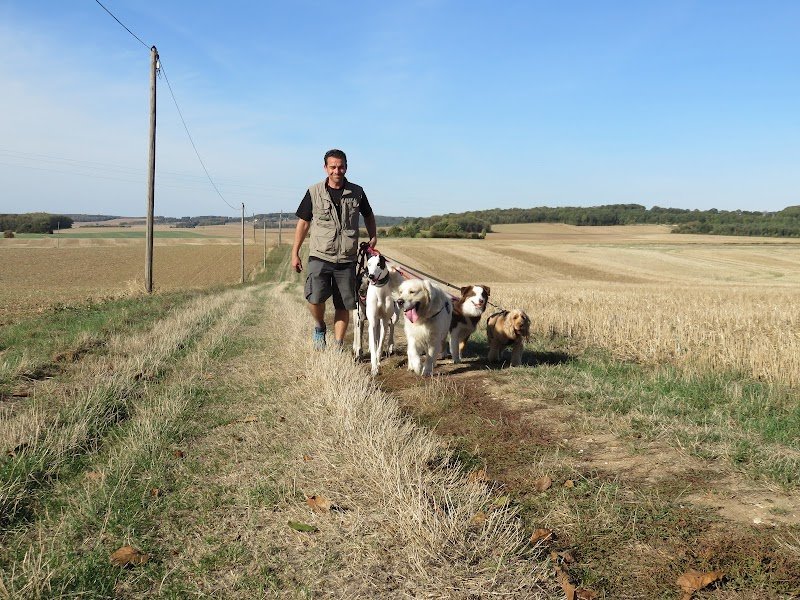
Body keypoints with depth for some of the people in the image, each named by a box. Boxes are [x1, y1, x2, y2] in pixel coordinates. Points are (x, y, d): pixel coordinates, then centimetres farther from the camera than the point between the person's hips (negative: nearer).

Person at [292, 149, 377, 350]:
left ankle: (338, 347, 16)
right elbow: (303, 222, 7)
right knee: (315, 298, -19)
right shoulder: (314, 192, 1)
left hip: (347, 259, 2)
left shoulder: (356, 192, 5)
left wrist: (373, 236, 7)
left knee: (343, 306, 4)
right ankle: (319, 327, 11)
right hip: (320, 256, -2)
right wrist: (295, 253, 6)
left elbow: (368, 215, 23)